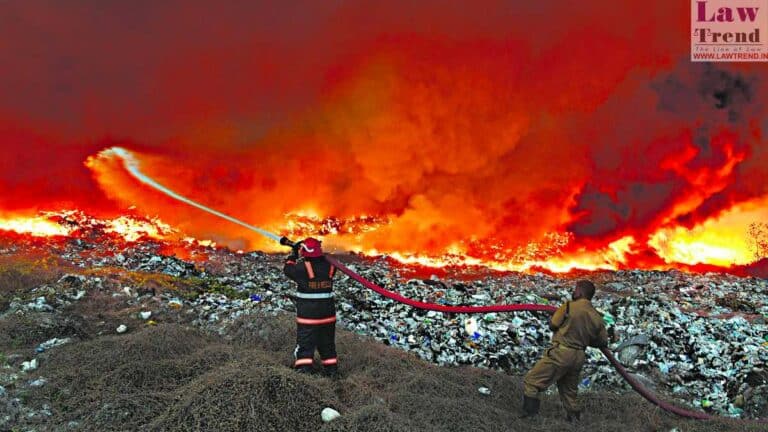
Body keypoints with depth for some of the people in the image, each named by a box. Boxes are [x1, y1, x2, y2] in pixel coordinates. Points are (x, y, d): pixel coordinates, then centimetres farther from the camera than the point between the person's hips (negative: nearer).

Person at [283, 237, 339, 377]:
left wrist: (294, 254, 15)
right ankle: (332, 370, 27)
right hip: (327, 312, 4)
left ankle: (304, 370, -1)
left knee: (305, 343, 5)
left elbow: (288, 269, 3)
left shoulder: (302, 267, -16)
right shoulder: (329, 266, -4)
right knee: (327, 342, 19)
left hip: (307, 313, -4)